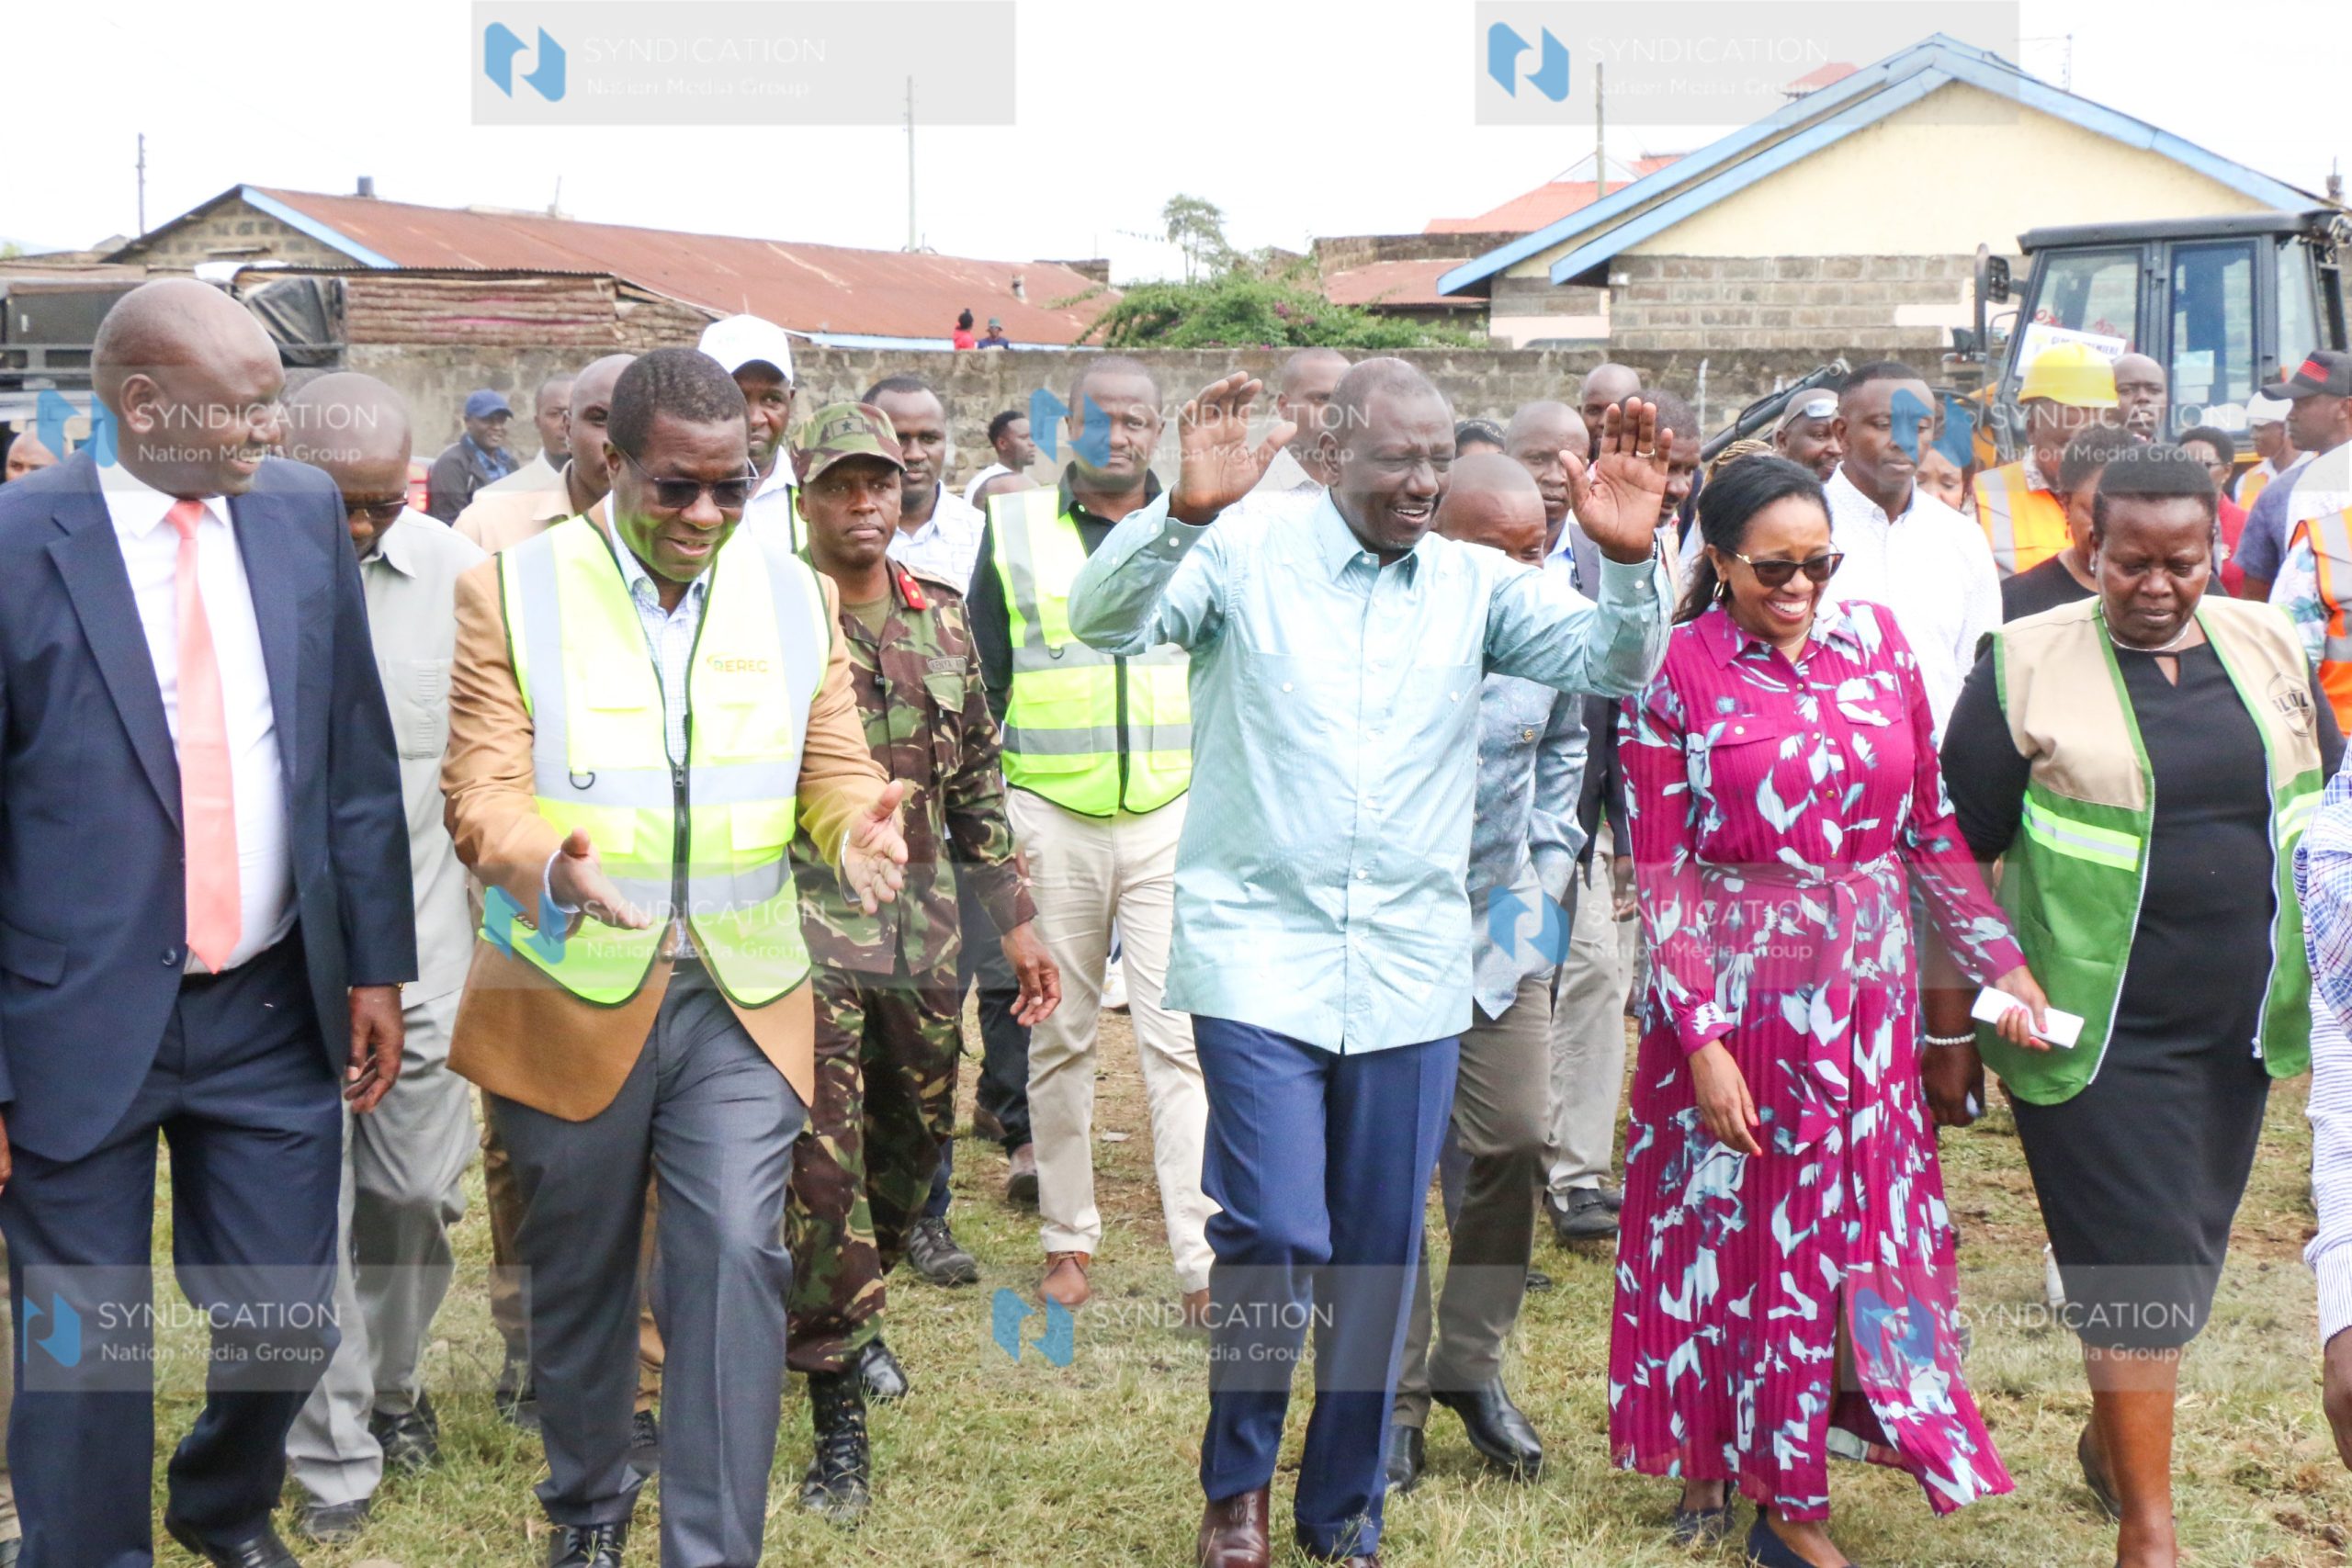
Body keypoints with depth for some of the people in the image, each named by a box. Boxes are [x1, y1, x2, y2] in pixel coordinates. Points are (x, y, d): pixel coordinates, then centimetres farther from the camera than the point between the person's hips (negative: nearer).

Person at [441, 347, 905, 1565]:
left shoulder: (795, 593, 5)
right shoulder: (513, 591, -4)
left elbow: (834, 767, 7)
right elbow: (479, 788, -8)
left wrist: (858, 827, -18)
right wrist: (547, 862, -31)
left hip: (741, 1000, 1)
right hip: (571, 996, -1)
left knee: (736, 1260, -12)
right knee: (577, 1272, 14)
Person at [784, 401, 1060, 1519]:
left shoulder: (941, 618, 9)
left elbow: (977, 784, 15)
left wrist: (1015, 917, 13)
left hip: (924, 933, 5)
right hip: (807, 932, -5)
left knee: (912, 1149, 16)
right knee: (822, 1168, -7)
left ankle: (847, 1311, 42)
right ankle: (839, 1417, 1)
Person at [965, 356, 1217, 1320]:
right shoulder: (1014, 529, 6)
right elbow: (982, 681, 8)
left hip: (1175, 817, -1)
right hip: (1050, 821, 1)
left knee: (1179, 1039, -8)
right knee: (1059, 1036, 9)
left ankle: (1204, 1264, -9)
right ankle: (1067, 1239, 21)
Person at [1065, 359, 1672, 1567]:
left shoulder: (1475, 584, 7)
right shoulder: (1246, 557, -2)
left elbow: (1615, 665, -1)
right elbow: (1104, 620, -16)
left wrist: (1629, 560, -21)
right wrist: (1182, 511, -33)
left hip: (1411, 968, 3)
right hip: (1260, 955, -3)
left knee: (1382, 1257, 9)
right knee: (1277, 1235, -12)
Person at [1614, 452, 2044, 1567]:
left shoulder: (1876, 639, 3)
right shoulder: (1675, 675, -8)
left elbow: (1931, 825, 8)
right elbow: (1661, 875, -9)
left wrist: (2000, 962, 3)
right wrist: (1702, 1041, -14)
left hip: (1866, 994, 4)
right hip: (1734, 998, -4)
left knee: (1854, 1222, 8)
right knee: (1729, 1223, 5)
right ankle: (1707, 1451, 23)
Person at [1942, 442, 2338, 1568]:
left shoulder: (2266, 648, 5)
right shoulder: (2029, 665, -8)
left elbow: (2323, 819, 15)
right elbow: (1957, 850, -5)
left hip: (2233, 1021, 5)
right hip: (2097, 1030, -5)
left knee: (2183, 1255, 15)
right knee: (2138, 1265, -4)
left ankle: (2112, 1436, 39)